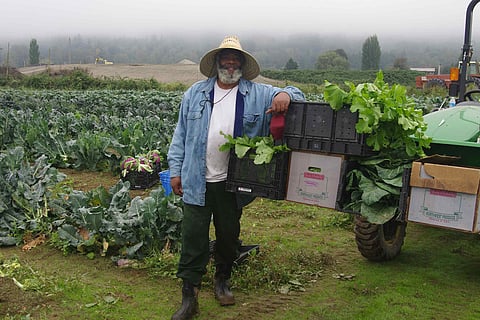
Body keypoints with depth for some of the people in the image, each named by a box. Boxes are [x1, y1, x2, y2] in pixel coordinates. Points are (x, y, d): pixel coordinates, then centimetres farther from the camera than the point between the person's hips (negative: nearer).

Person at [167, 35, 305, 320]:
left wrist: (286, 95, -20)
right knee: (194, 237, 0)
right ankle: (189, 296, 10)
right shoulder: (195, 94, 7)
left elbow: (296, 95, 4)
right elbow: (181, 135, 8)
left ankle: (223, 280, 39)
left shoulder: (258, 94, 3)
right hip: (197, 181, 0)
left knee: (229, 235, 16)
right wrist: (176, 170, 3)